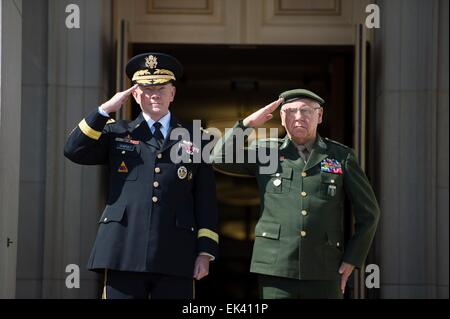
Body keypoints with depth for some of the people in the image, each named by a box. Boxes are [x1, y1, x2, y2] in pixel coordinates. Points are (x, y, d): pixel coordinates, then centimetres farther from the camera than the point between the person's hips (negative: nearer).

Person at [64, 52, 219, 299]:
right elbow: (74, 151, -1)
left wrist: (206, 251, 1)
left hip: (175, 257, 0)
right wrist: (106, 109, -3)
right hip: (124, 252, 0)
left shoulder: (194, 138, 12)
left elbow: (206, 200, 9)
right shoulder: (117, 133, 14)